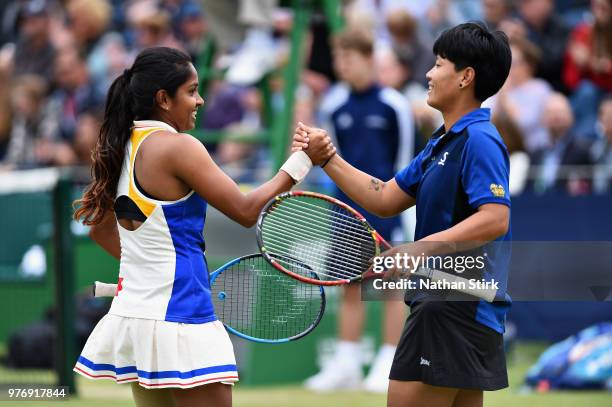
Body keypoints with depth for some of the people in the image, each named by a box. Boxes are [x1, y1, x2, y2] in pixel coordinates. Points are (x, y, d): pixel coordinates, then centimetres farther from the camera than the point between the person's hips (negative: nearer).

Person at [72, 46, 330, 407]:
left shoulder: (122, 146, 10)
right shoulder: (177, 147, -14)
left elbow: (100, 227, 22)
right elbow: (245, 211, -11)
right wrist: (302, 160, -5)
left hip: (132, 309, 9)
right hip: (177, 319, -9)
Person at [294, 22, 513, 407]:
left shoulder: (478, 140, -15)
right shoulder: (443, 143, 18)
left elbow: (495, 219, -26)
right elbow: (385, 200, 20)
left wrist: (421, 248, -31)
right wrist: (328, 158, 14)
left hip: (456, 309, -11)